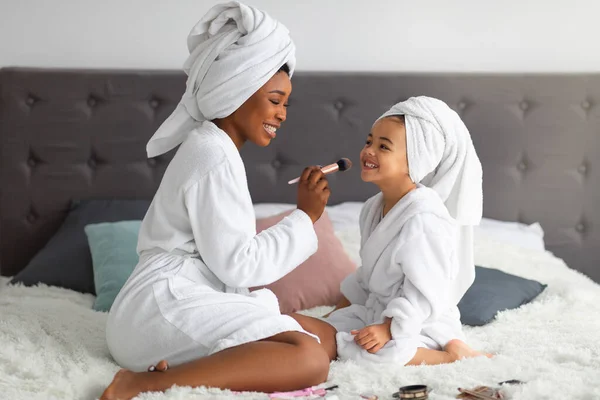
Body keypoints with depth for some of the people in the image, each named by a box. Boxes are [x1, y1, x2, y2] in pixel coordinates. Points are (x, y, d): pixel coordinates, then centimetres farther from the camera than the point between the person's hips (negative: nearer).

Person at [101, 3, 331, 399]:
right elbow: (236, 264, -14)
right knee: (309, 360, -27)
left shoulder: (210, 147, 22)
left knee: (318, 336, 8)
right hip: (164, 304, -11)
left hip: (175, 301, 11)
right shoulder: (214, 156, -10)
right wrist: (306, 217, -4)